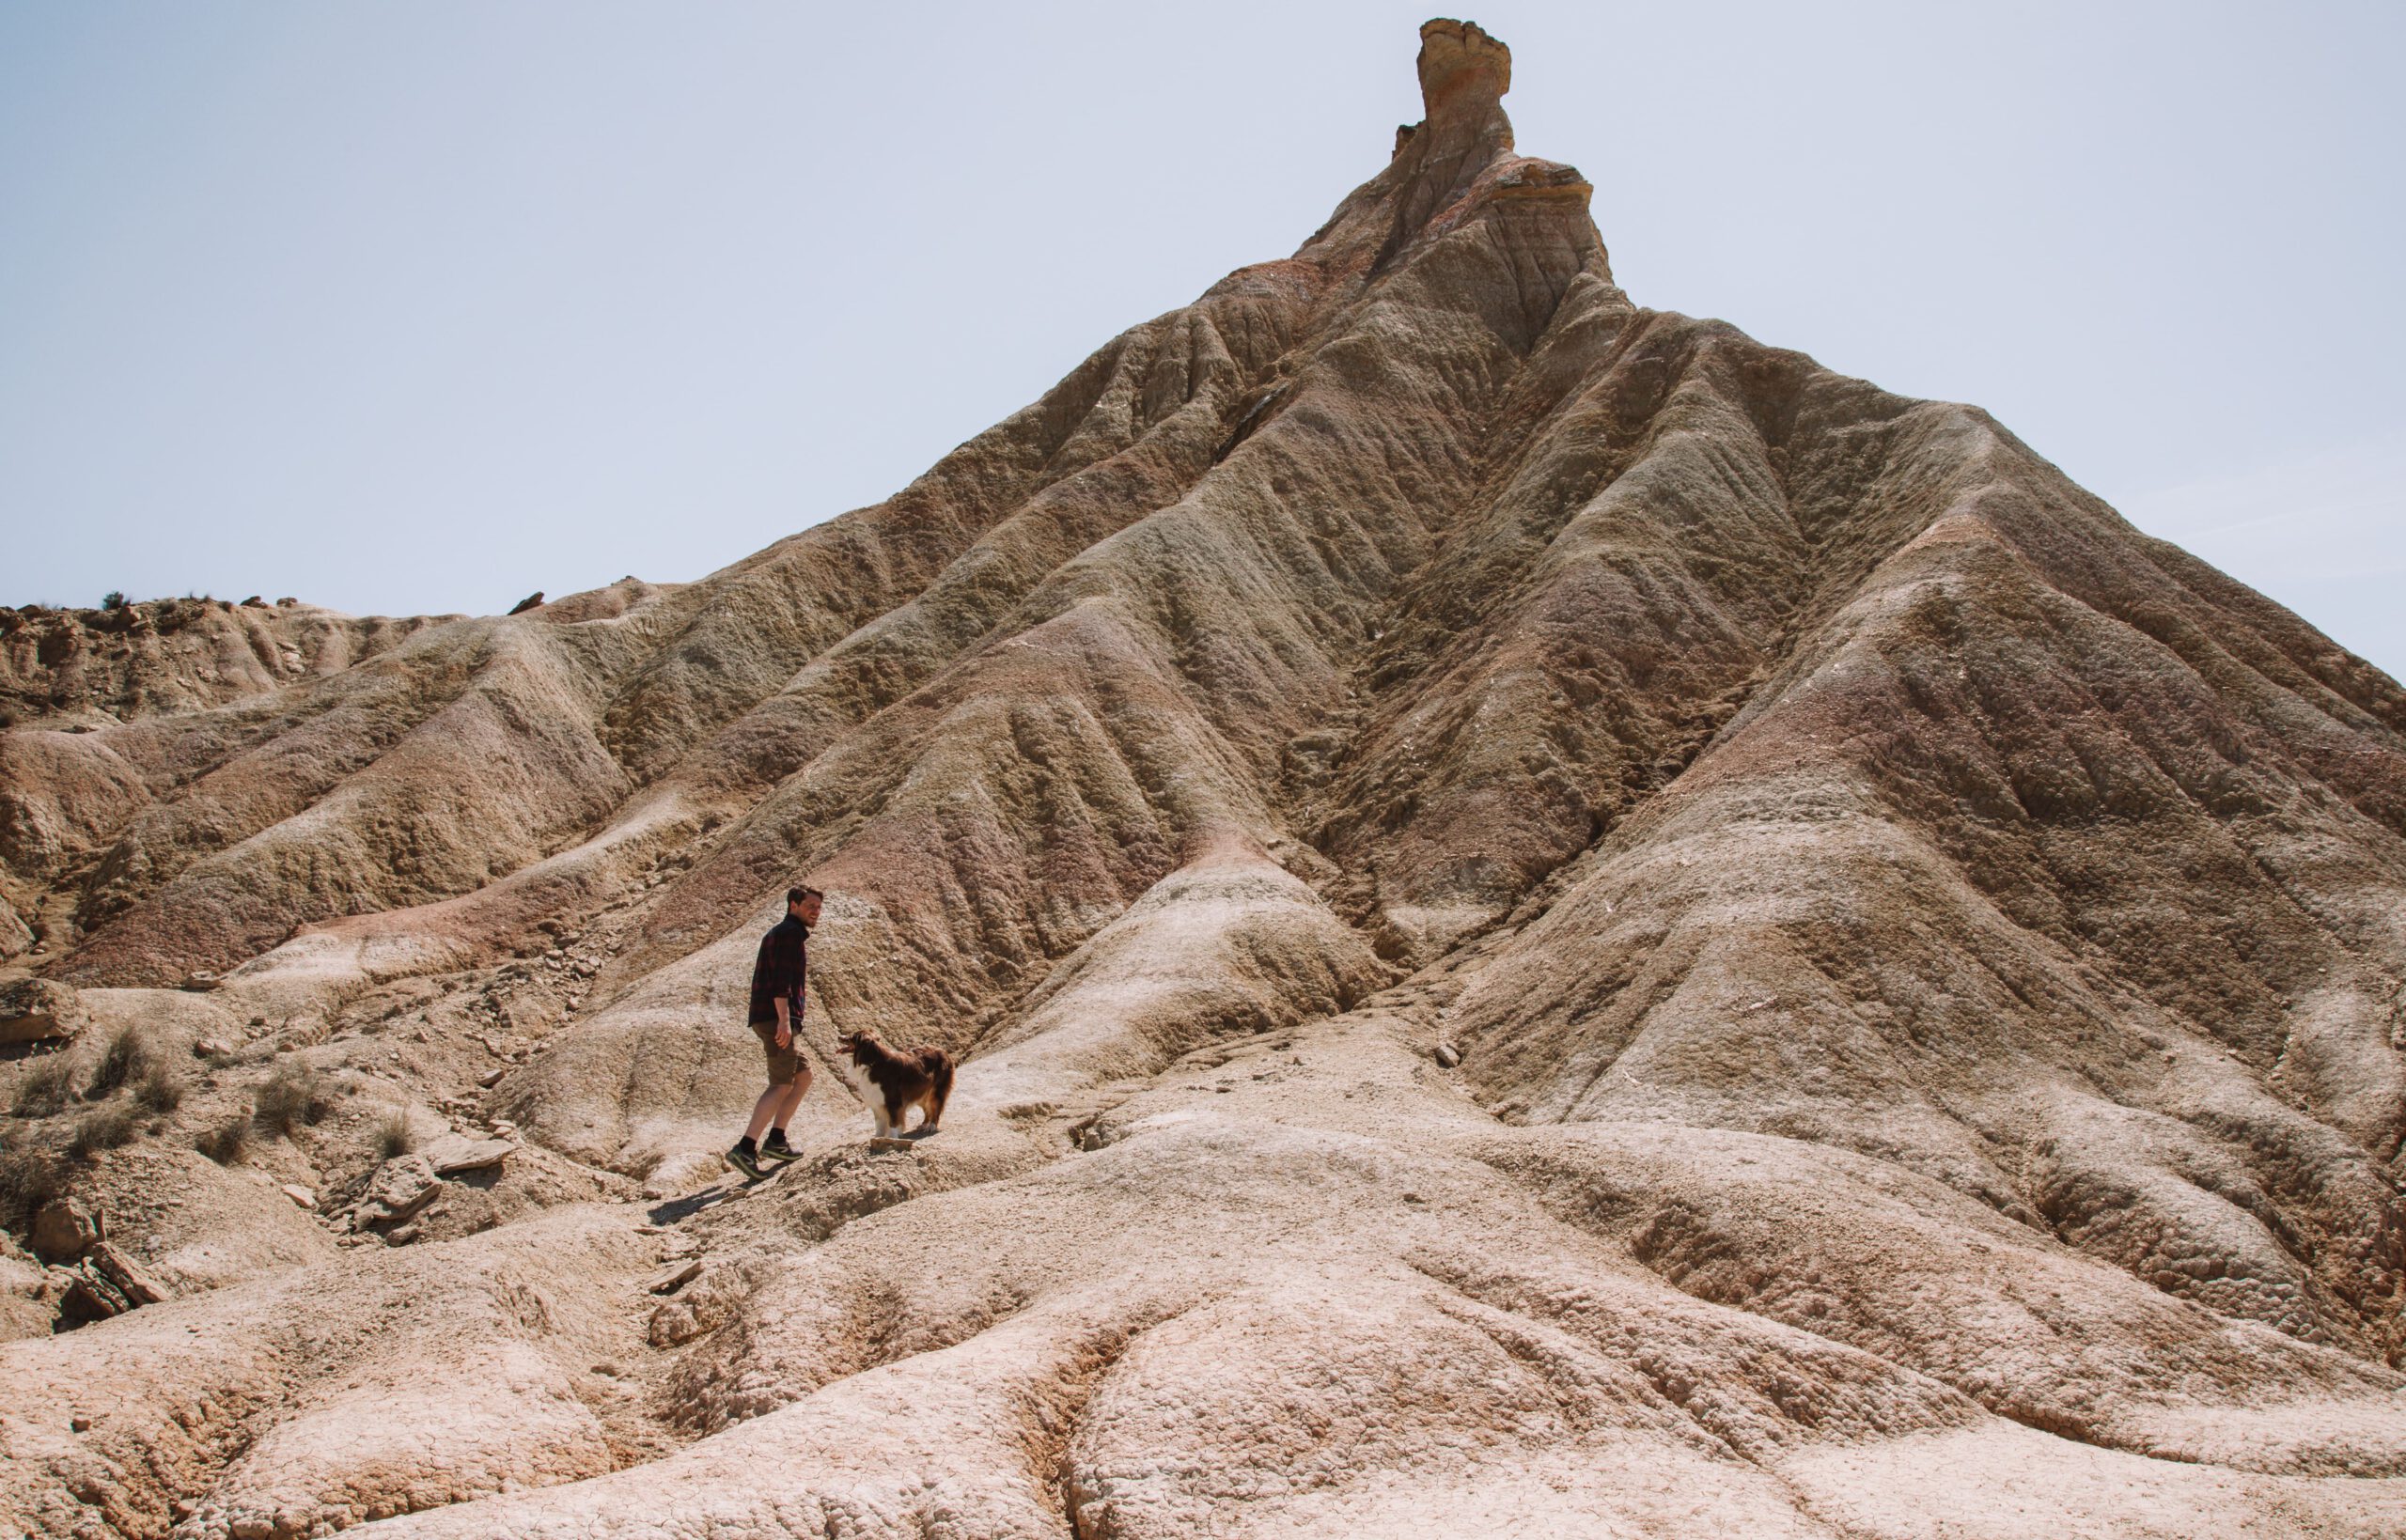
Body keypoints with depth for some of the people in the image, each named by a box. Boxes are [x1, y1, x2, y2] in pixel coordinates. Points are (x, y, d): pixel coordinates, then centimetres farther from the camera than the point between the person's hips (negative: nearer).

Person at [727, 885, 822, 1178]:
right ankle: (745, 1148, -20)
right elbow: (781, 979, -20)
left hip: (770, 1019, 11)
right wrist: (784, 1020, -27)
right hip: (778, 1018, -11)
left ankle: (775, 1141, 12)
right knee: (782, 1085, -13)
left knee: (803, 1077, 15)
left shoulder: (779, 933, 24)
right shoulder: (790, 932, -8)